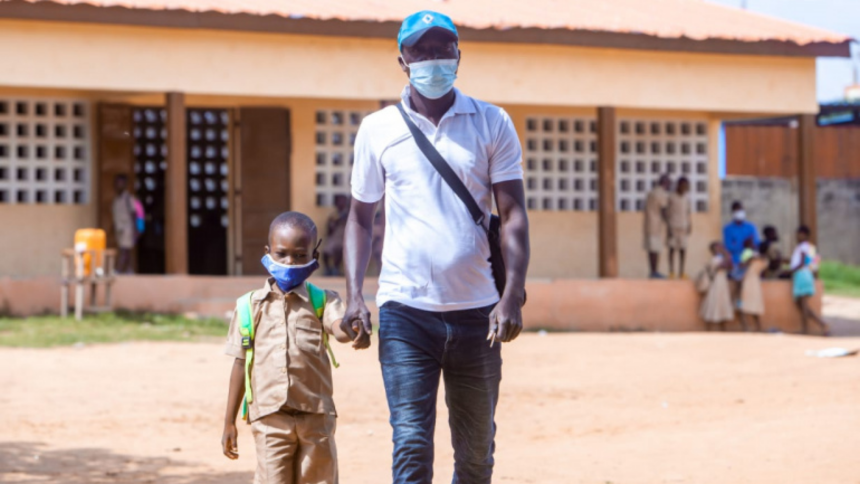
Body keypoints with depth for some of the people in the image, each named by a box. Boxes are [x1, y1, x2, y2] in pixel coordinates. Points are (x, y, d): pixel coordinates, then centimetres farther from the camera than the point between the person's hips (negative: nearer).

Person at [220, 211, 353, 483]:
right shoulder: (250, 306, 6)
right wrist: (229, 422, 11)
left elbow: (341, 330, -17)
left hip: (316, 417, 0)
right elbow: (241, 364, 10)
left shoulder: (322, 301, 3)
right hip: (269, 418, 0)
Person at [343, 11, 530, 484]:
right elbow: (361, 217, 11)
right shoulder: (377, 129, 6)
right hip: (405, 309, -1)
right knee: (411, 445, -10)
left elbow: (513, 213, 2)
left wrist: (513, 295, -11)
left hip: (476, 311, 1)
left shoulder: (492, 124, 5)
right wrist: (354, 296, -2)